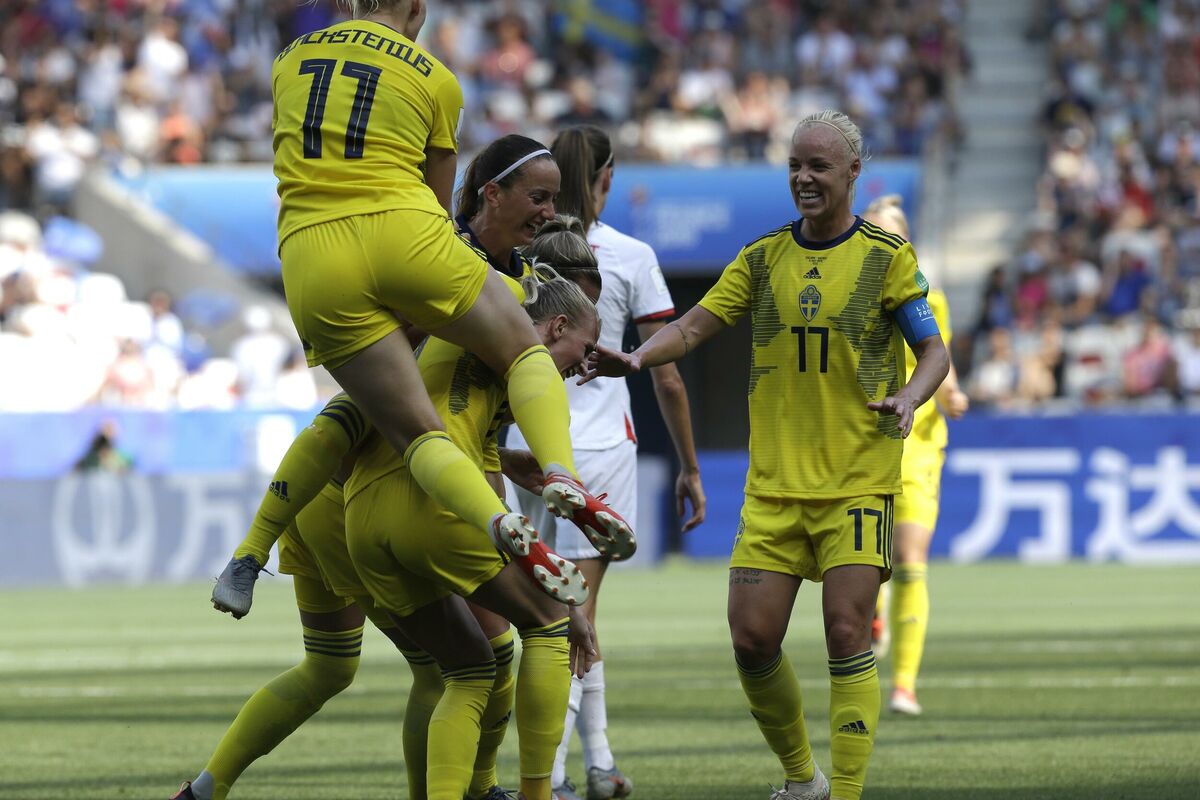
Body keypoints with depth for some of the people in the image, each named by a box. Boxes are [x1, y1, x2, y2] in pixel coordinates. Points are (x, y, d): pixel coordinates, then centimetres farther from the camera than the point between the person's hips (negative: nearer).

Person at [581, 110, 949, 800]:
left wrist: (908, 399, -22)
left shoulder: (887, 256, 0)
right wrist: (638, 358, -15)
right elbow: (694, 327, 5)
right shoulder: (763, 258, 9)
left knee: (846, 635, -14)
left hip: (859, 479, -3)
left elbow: (934, 350, -1)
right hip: (775, 484, 3)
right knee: (753, 639, -4)